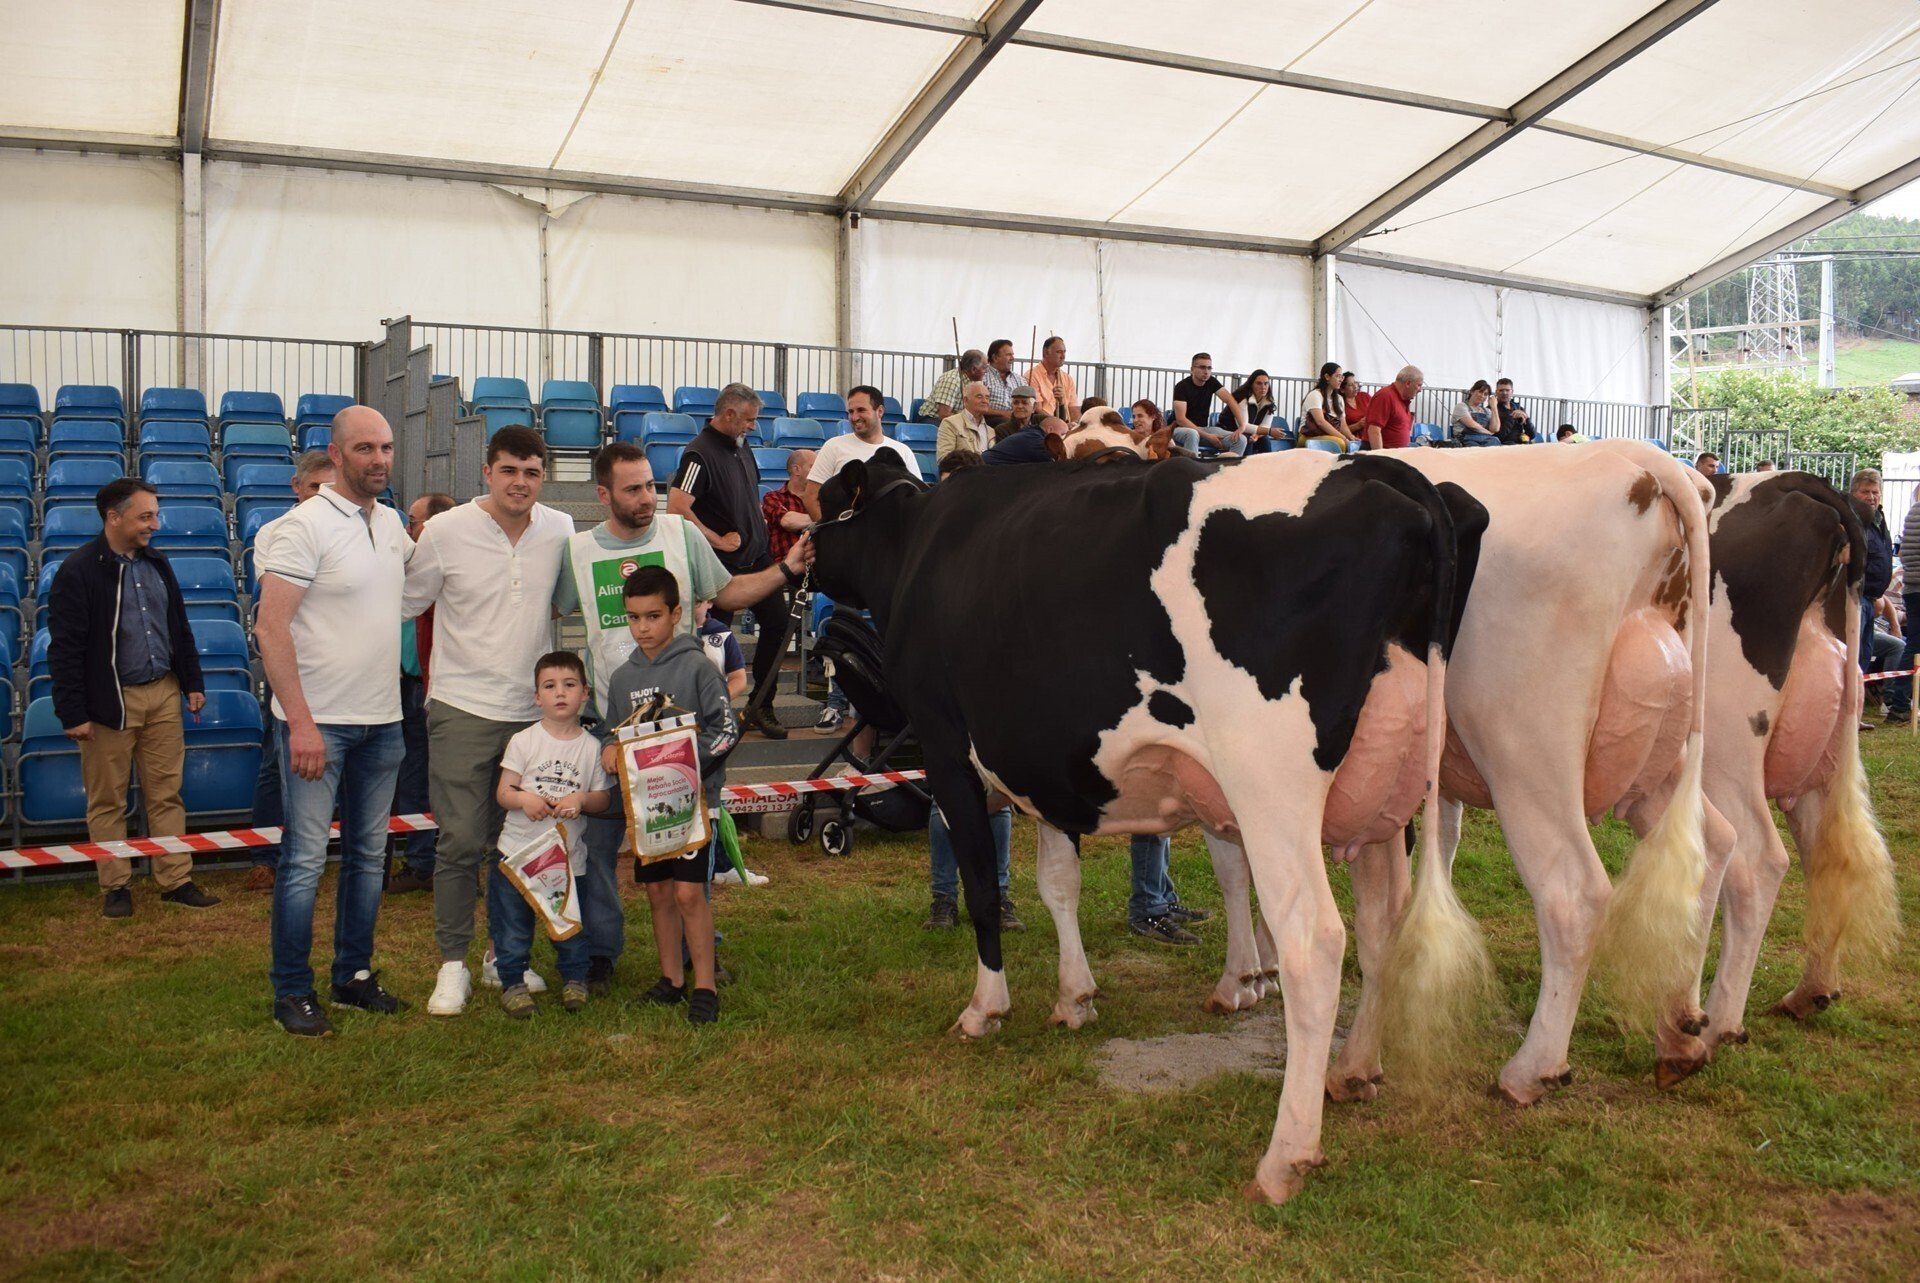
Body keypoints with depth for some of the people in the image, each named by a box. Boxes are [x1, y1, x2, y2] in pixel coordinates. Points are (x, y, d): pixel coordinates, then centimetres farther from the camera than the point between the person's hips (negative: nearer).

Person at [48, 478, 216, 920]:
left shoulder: (157, 564, 10)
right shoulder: (78, 571, -10)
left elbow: (180, 629, 18)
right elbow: (65, 648, -11)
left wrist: (193, 683, 14)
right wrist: (72, 714, -13)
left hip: (163, 694, 5)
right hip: (110, 701, -5)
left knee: (166, 794, 8)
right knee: (108, 801, 4)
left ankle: (176, 881, 13)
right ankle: (116, 887, 15)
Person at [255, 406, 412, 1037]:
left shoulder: (391, 522, 8)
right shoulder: (306, 525, -13)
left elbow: (416, 570, 32)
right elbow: (270, 628, -17)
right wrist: (301, 723, -22)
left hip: (382, 722, 7)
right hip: (319, 723, -7)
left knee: (368, 854, 14)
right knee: (306, 859, -1)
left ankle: (355, 974, 27)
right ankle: (291, 992, 12)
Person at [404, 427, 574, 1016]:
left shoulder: (561, 530, 2)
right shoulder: (446, 531, -6)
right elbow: (403, 606, 3)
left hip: (535, 709, 3)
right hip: (463, 708, -3)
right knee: (461, 841, -3)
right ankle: (453, 964, 11)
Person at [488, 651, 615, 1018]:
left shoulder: (591, 747, 1)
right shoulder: (523, 741, -1)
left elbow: (604, 799, 4)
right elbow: (502, 792, -1)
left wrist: (581, 800, -17)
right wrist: (523, 799, -22)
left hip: (568, 854, 0)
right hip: (518, 850, 0)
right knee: (512, 924, 5)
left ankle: (574, 978, 28)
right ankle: (512, 982, 21)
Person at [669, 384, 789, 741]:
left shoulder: (742, 449, 10)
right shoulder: (700, 454, -17)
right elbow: (677, 508, -27)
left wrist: (757, 521, 12)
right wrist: (719, 540, -20)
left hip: (758, 556, 8)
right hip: (723, 564, -8)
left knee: (778, 621, 7)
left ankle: (760, 706, 19)